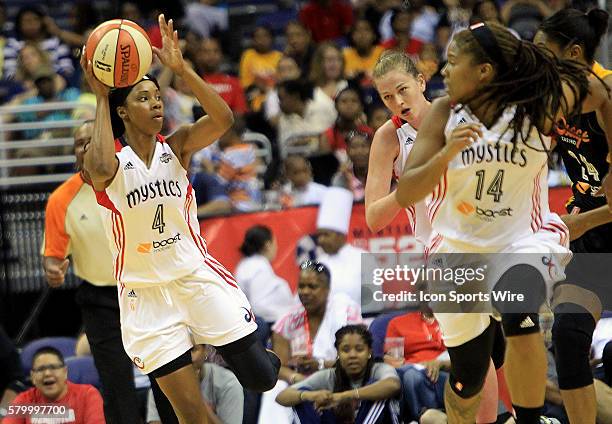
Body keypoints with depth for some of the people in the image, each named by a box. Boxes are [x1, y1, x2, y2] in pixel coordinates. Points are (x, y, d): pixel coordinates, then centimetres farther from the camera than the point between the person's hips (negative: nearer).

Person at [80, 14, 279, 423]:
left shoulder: (177, 146, -1)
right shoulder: (110, 157, -8)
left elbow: (223, 120, -20)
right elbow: (101, 169, -34)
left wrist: (181, 69, -28)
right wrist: (101, 98, -25)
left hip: (198, 278, 2)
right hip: (146, 294, -2)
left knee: (262, 378, 3)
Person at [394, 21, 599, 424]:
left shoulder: (540, 106, -14)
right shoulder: (445, 114, -10)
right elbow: (404, 195, -14)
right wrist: (447, 153, -29)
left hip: (526, 239, -2)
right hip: (459, 246, 2)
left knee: (519, 316, -36)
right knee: (467, 380, 10)